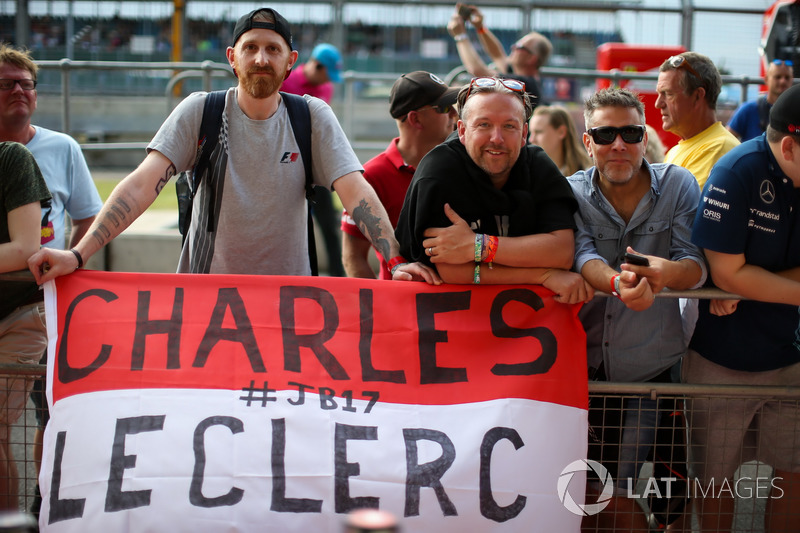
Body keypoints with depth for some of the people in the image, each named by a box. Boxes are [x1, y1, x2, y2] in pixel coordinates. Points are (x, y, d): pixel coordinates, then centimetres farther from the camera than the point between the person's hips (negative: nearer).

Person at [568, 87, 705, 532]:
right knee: (582, 491, 7)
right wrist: (618, 282, -42)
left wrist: (666, 272, -36)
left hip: (651, 368, -1)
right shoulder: (571, 192, -1)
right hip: (583, 368, 1)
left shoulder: (678, 186, -1)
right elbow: (582, 256, -19)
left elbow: (697, 265, -11)